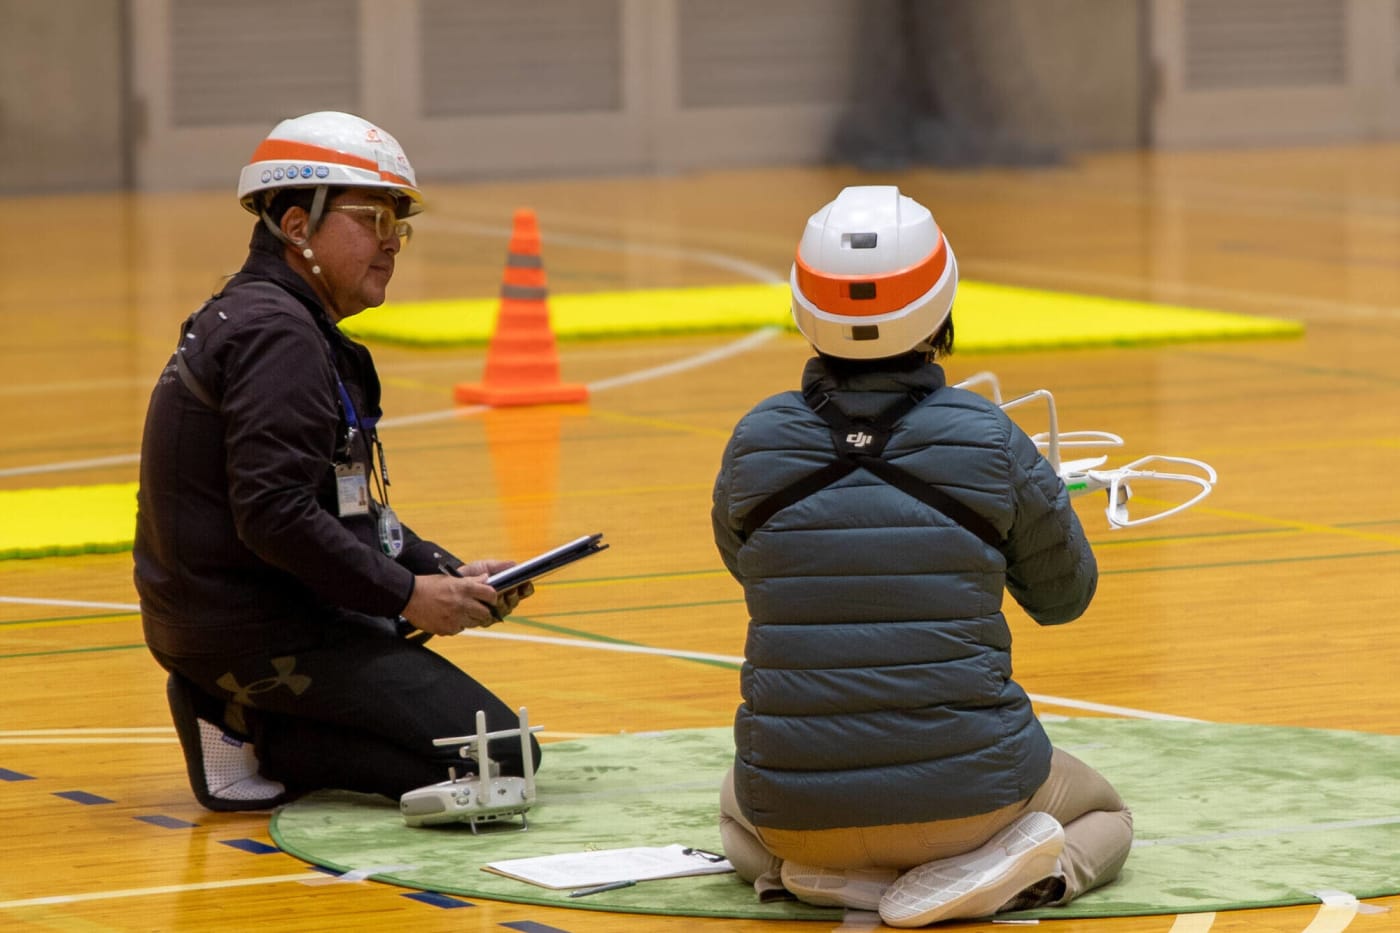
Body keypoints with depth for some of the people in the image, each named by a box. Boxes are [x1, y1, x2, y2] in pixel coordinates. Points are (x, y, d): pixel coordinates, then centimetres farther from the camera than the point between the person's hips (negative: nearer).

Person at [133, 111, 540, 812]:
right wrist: (407, 595, -18)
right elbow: (275, 515, -25)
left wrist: (449, 573, 9)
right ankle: (247, 735, -10)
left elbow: (354, 507, 21)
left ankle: (231, 711, 10)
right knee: (501, 758, -13)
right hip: (261, 629, -10)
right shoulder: (276, 334, -16)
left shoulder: (256, 318, 18)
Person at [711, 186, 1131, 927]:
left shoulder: (756, 443, -6)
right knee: (1104, 816, 32)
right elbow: (1064, 595, 6)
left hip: (798, 811, 2)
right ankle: (996, 871, -2)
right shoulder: (989, 442, -10)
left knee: (739, 815, 40)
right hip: (968, 794, -2)